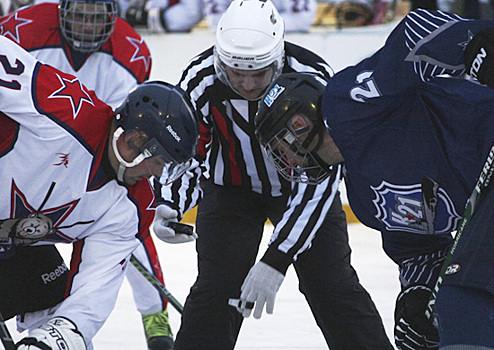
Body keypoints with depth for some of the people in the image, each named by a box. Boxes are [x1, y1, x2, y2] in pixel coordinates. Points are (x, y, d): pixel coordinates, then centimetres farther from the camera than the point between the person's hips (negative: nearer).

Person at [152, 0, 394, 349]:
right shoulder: (201, 81, -27)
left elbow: (319, 180, -32)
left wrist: (276, 261, -37)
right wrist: (168, 207, -34)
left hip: (302, 185, -1)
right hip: (232, 187, 1)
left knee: (333, 286, -6)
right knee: (217, 287, -12)